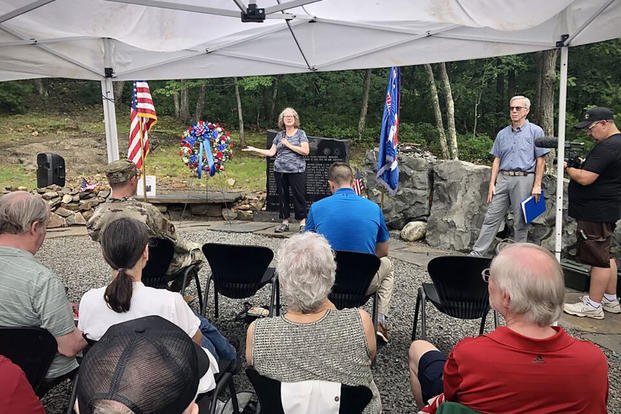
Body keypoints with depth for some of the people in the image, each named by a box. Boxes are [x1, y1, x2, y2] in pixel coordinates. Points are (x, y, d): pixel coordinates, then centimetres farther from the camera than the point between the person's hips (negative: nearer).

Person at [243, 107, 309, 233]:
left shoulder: (300, 133, 2)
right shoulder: (279, 135, 14)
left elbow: (305, 151, -10)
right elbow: (271, 152, 13)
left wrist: (288, 145, -10)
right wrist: (254, 149, 9)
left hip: (296, 171, -4)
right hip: (280, 171, 5)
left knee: (299, 195, -3)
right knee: (282, 196, 7)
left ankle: (302, 223, 5)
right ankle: (285, 223, 16)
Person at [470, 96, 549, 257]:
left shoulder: (535, 131, 2)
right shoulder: (502, 134, 14)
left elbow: (541, 160, -1)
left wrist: (537, 185, -8)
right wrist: (492, 184, 7)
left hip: (524, 179, -4)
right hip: (503, 178, 4)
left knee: (520, 222, 3)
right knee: (491, 217, 1)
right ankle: (477, 253, 3)